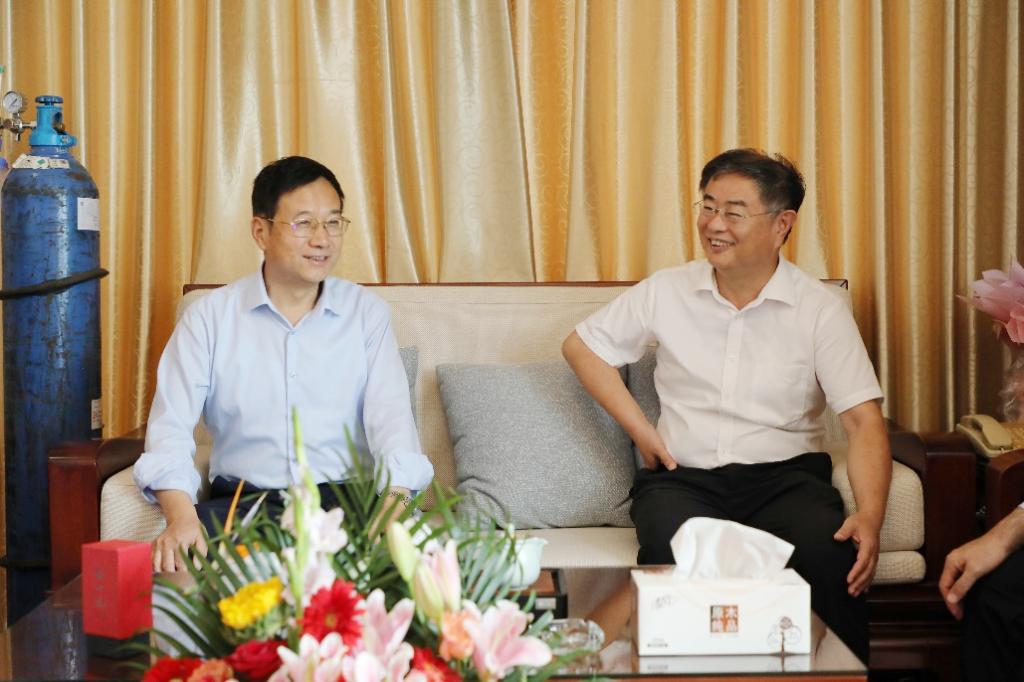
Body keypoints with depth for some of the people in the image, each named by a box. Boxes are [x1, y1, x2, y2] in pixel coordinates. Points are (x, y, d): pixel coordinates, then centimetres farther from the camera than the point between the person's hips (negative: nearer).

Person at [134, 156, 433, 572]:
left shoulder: (367, 314, 8)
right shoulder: (210, 316, 6)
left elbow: (391, 414, -4)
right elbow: (171, 424, -5)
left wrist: (394, 499, -26)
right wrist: (181, 516, -25)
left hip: (345, 501, 0)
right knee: (175, 555, -31)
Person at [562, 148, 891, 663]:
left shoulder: (820, 307, 1)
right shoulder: (667, 292, 7)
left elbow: (863, 420, -6)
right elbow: (582, 345, 19)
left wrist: (870, 517, -23)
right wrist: (639, 429, 7)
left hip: (785, 475, 0)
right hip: (684, 476, 0)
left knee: (832, 555, -34)